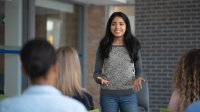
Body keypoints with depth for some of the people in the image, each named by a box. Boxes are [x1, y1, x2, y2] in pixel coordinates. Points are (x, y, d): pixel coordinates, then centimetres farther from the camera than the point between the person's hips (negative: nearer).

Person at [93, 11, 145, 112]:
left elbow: (139, 70, 8)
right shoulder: (103, 47, 3)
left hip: (129, 94, 0)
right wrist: (100, 79, -18)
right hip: (108, 95, 0)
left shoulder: (133, 46, 6)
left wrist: (138, 78, -14)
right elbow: (97, 71, 5)